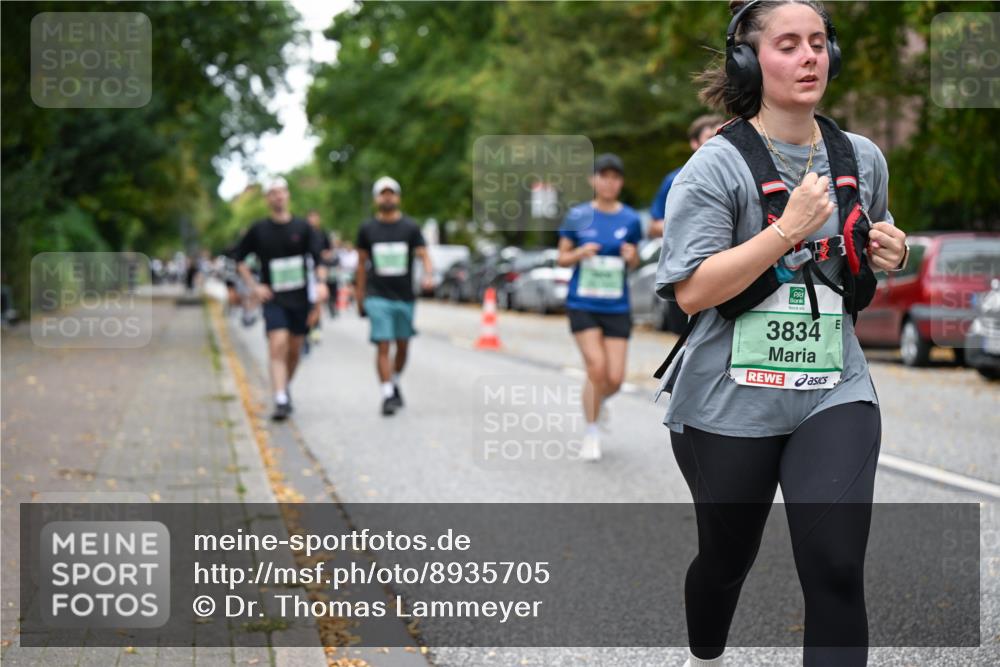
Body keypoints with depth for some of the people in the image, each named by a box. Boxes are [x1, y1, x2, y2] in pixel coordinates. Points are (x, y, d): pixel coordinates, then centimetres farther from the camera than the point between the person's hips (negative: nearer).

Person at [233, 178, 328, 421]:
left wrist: (321, 282, -20)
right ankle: (280, 400, -21)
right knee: (277, 346, -17)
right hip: (273, 298, -2)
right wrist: (254, 286, 0)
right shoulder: (259, 230, 1)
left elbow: (318, 258, -1)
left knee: (294, 350, 10)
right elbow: (239, 257, 10)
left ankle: (285, 389, 33)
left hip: (300, 298, 2)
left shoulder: (302, 227, 2)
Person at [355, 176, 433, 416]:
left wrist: (428, 275, -25)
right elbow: (362, 264, 10)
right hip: (377, 296, -2)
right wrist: (360, 298, 9)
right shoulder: (367, 229, 4)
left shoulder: (410, 227, 3)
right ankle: (387, 396, -11)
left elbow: (423, 255, -3)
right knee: (383, 345, -11)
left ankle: (394, 384, 34)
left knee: (403, 345, 11)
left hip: (405, 296, 2)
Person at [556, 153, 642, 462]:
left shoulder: (630, 219, 2)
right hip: (582, 304, -2)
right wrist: (580, 253, -16)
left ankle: (596, 400, 34)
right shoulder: (577, 216, -1)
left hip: (616, 307, 2)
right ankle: (591, 432, 5)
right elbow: (562, 258, 4)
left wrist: (631, 256, -10)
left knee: (614, 378, -3)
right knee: (597, 367, -14)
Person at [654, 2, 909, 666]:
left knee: (837, 571, -11)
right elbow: (691, 290, -19)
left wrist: (889, 256, -1)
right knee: (727, 559, 17)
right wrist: (788, 230, -25)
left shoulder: (863, 159, 5)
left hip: (835, 393, 3)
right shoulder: (716, 168, -11)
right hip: (731, 404, -2)